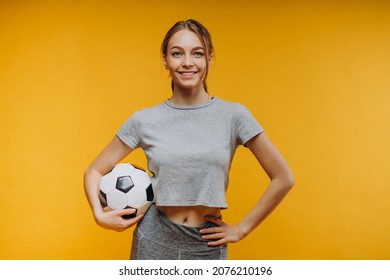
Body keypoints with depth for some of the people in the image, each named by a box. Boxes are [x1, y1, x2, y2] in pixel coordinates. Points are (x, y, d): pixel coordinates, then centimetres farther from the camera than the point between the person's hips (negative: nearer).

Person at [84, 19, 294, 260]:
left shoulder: (233, 115, -7)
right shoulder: (145, 120, -4)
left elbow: (283, 179, -4)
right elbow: (94, 171, 5)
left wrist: (242, 229, -4)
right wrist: (100, 215, -11)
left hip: (208, 246, 0)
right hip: (154, 242, 1)